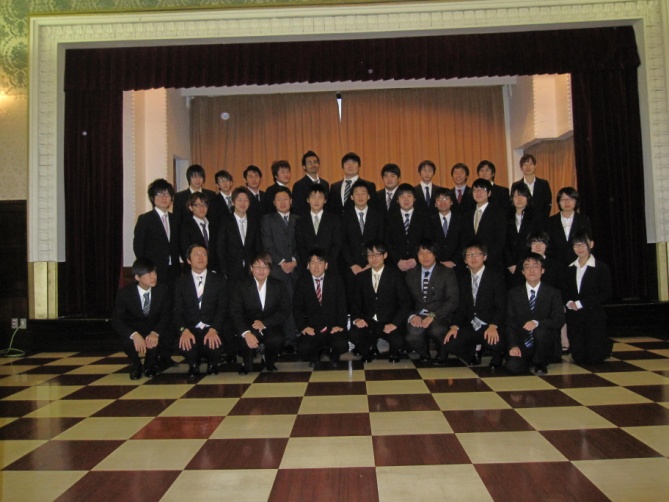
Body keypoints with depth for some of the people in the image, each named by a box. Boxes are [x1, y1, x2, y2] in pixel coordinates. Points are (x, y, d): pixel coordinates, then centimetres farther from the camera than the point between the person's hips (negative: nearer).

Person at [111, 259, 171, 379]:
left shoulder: (163, 290, -12)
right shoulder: (125, 293, -15)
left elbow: (166, 315, -12)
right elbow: (116, 320, -19)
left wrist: (155, 333, -34)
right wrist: (134, 335, -39)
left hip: (154, 330, 1)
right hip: (133, 329, -1)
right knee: (128, 341, -35)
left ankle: (150, 365, 5)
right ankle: (135, 364, 2)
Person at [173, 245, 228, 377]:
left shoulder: (219, 280, 8)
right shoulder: (181, 282, 10)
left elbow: (222, 308, -1)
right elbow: (178, 311, 1)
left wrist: (213, 330, -20)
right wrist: (184, 330, -20)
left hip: (213, 330, 0)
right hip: (190, 329, 1)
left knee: (214, 342, -34)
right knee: (184, 343, -33)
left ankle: (212, 364, 7)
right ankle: (193, 364, 6)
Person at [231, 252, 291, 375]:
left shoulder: (278, 285, 3)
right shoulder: (242, 285, -2)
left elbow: (285, 310, -1)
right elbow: (235, 312, -9)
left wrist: (264, 323, -17)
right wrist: (246, 333, -26)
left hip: (270, 326, 1)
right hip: (249, 326, -1)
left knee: (277, 340, -31)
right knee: (246, 340, -35)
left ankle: (268, 362, 6)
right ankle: (247, 364, 2)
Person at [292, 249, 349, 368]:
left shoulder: (336, 281, 5)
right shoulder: (302, 283, 5)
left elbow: (342, 306, 2)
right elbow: (297, 308, 3)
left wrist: (340, 325, -12)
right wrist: (303, 326, -10)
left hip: (332, 328, 0)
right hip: (311, 329, 0)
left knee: (341, 345, -29)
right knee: (303, 349, -28)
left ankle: (333, 357, 12)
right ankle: (315, 356, 13)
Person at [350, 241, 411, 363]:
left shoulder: (395, 275, 1)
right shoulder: (361, 277, 10)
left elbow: (405, 302, -4)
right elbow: (356, 302, 10)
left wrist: (395, 323, -17)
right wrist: (356, 319, -12)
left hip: (389, 323, -1)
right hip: (367, 322, 1)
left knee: (398, 342, -31)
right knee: (354, 334, -30)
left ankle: (393, 352, 11)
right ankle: (367, 351, 7)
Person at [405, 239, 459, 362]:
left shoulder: (447, 273, 3)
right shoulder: (411, 274, 15)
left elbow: (452, 301, -7)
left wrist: (433, 316, -20)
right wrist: (412, 315, -12)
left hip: (440, 317, -2)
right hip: (418, 316, 2)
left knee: (437, 331, -36)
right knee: (413, 336, -32)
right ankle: (424, 354, 5)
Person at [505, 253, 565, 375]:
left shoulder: (553, 293, 2)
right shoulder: (514, 293, 5)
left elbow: (559, 320, -9)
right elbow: (510, 322, 0)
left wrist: (537, 323, -28)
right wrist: (513, 345, -14)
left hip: (544, 340, -1)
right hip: (522, 343, 1)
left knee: (540, 331, -35)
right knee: (513, 367, -25)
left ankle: (541, 363, -5)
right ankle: (530, 358, 13)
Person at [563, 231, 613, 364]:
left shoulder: (601, 268, -4)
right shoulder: (570, 269, 10)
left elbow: (606, 294, -10)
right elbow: (565, 292, 12)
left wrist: (580, 303, -16)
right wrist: (568, 302, -11)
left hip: (594, 317, -4)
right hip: (574, 317, 4)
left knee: (594, 358, -3)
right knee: (578, 358, 4)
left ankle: (607, 345, 31)